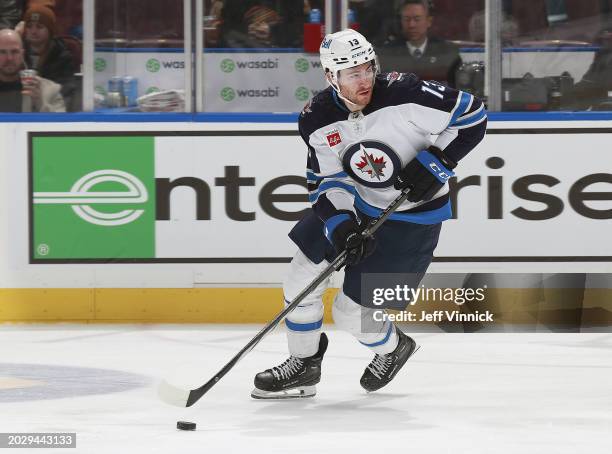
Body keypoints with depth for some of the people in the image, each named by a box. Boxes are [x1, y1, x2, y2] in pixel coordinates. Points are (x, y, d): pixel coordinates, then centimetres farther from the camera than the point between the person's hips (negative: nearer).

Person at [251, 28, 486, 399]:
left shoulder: (405, 94, -25)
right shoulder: (317, 120, -11)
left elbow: (473, 115, -18)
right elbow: (327, 181, -6)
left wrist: (435, 163, -24)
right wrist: (340, 225, -24)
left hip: (411, 219, -5)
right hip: (355, 205, 5)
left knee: (352, 313, -5)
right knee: (303, 276, 4)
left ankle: (391, 348, 29)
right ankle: (304, 367, 25)